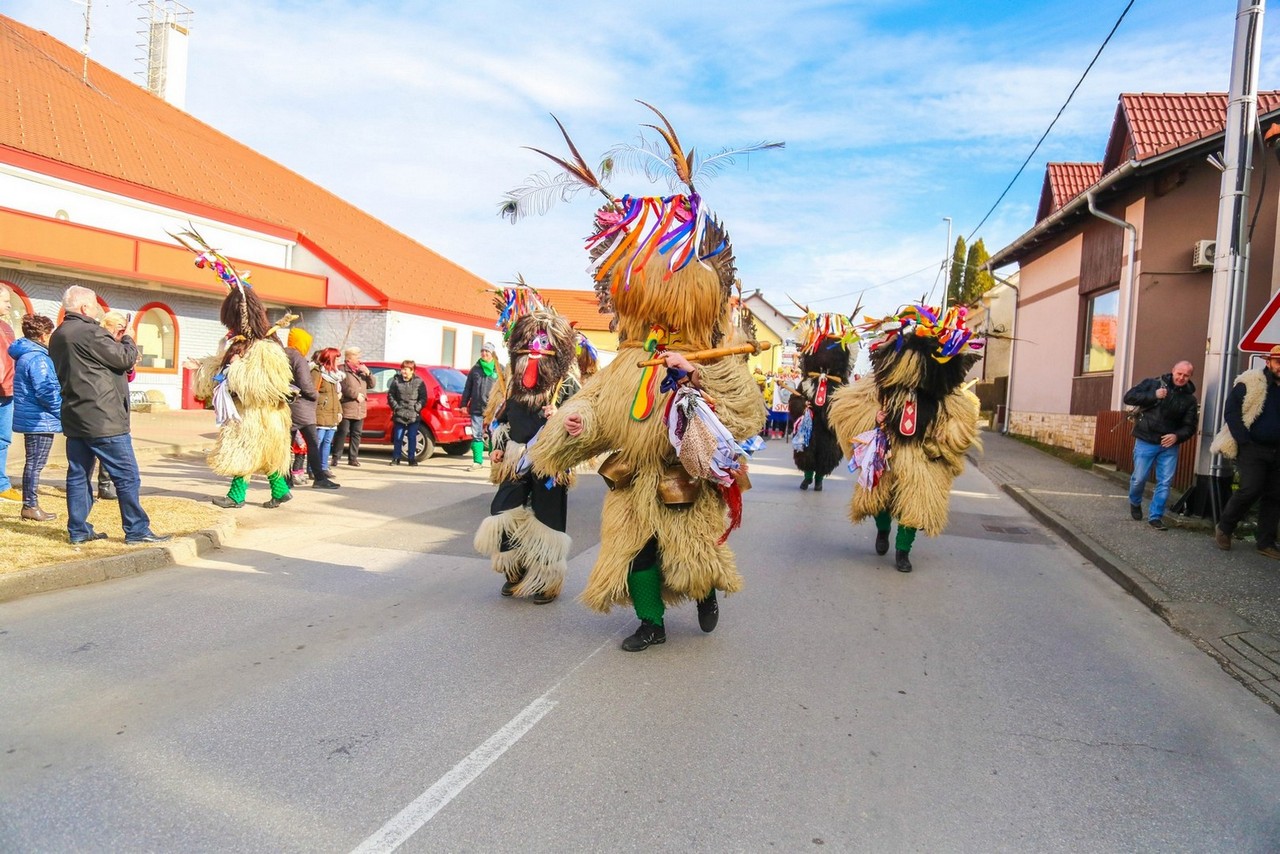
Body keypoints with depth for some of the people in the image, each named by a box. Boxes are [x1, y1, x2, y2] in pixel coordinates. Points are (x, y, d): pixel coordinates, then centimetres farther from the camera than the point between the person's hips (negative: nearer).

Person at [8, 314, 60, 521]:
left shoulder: (25, 355, 14)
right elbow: (46, 392, -23)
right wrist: (63, 412, -11)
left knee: (33, 463, 16)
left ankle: (30, 504, 23)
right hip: (40, 420, -10)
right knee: (35, 464, -3)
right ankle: (30, 507, 4)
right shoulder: (37, 358, -18)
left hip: (30, 418, 10)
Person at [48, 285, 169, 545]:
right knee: (127, 475, -3)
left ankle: (78, 530, 17)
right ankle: (137, 530, 0)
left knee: (78, 474, 12)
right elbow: (126, 358, -13)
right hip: (103, 419, -9)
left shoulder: (58, 336, 13)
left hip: (74, 417, 10)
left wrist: (113, 341, 11)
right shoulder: (90, 332, -16)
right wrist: (126, 339, 5)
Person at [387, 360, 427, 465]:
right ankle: (396, 458, 14)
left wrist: (417, 408, -10)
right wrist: (395, 407, -4)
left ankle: (412, 458, 12)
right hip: (399, 415, 1)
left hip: (414, 416, -1)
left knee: (412, 438, 4)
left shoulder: (419, 382, 0)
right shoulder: (396, 380, 4)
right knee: (398, 437, 6)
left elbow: (423, 398, 1)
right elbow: (390, 395, 7)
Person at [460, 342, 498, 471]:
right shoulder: (475, 369, 12)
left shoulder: (499, 369, 4)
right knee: (476, 435, 2)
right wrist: (464, 404, 9)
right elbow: (467, 388, 14)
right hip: (476, 408, 3)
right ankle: (477, 461, 7)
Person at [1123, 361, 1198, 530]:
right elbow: (1129, 397, -9)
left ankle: (1155, 516, 9)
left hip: (1169, 446, 2)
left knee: (1165, 482, -1)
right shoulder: (1152, 383, -3)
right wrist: (1153, 396, -20)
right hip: (1146, 442, -2)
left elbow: (1189, 426, 3)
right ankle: (1135, 503, 32)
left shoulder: (1189, 399, 4)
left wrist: (1177, 436, -17)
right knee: (1139, 478, 3)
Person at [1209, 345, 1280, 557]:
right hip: (1252, 448, -5)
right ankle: (1224, 528, 5)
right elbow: (1231, 413, -7)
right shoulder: (1249, 383, -6)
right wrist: (1243, 441, -13)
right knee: (1250, 489, -15)